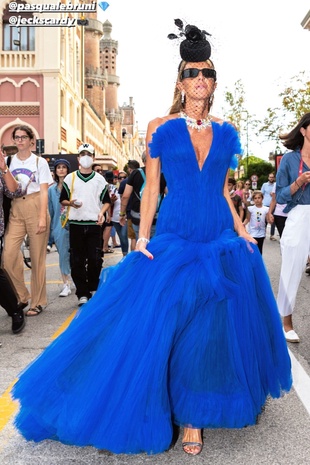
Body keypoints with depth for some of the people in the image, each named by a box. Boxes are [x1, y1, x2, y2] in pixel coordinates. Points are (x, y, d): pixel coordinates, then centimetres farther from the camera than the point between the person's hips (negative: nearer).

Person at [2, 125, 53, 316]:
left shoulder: (39, 162, 2)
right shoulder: (9, 161, 11)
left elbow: (44, 192, -2)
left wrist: (42, 218, -11)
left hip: (35, 209, -3)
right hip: (15, 211, 3)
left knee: (37, 258, 1)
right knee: (9, 255, -9)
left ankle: (37, 302, 12)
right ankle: (21, 296, 10)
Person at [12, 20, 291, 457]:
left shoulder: (225, 132, 8)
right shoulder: (161, 127, 0)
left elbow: (223, 188, 14)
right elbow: (151, 188, 0)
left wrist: (241, 231, 8)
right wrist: (142, 239, -7)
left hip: (221, 240, 3)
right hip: (174, 239, -3)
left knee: (218, 326, 5)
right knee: (163, 323, -3)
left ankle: (196, 412, 24)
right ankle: (183, 416, 20)